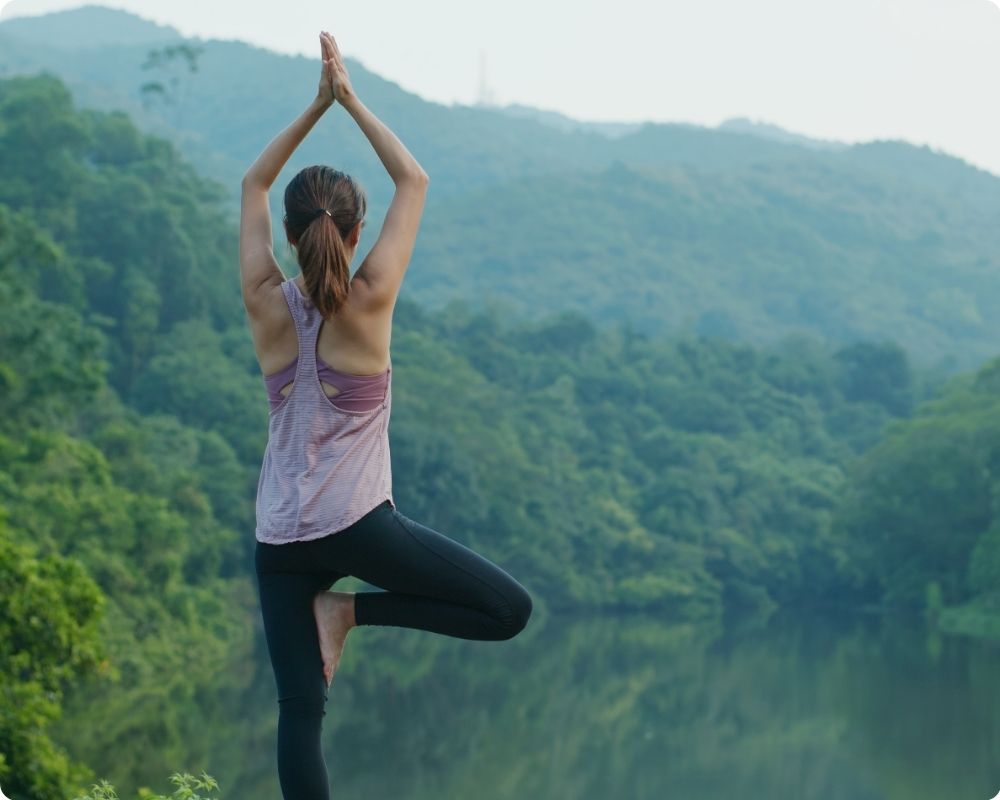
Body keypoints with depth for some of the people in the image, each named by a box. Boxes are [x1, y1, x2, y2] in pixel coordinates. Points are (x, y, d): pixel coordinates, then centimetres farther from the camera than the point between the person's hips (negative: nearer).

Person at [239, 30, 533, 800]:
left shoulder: (267, 305, -2)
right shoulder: (368, 302, -10)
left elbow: (254, 184, 12)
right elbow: (415, 181, 0)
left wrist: (317, 105, 9)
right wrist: (350, 101, 3)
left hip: (280, 541, 4)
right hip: (359, 523, -4)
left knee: (300, 713, 4)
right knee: (510, 609, 4)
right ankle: (352, 611, -2)